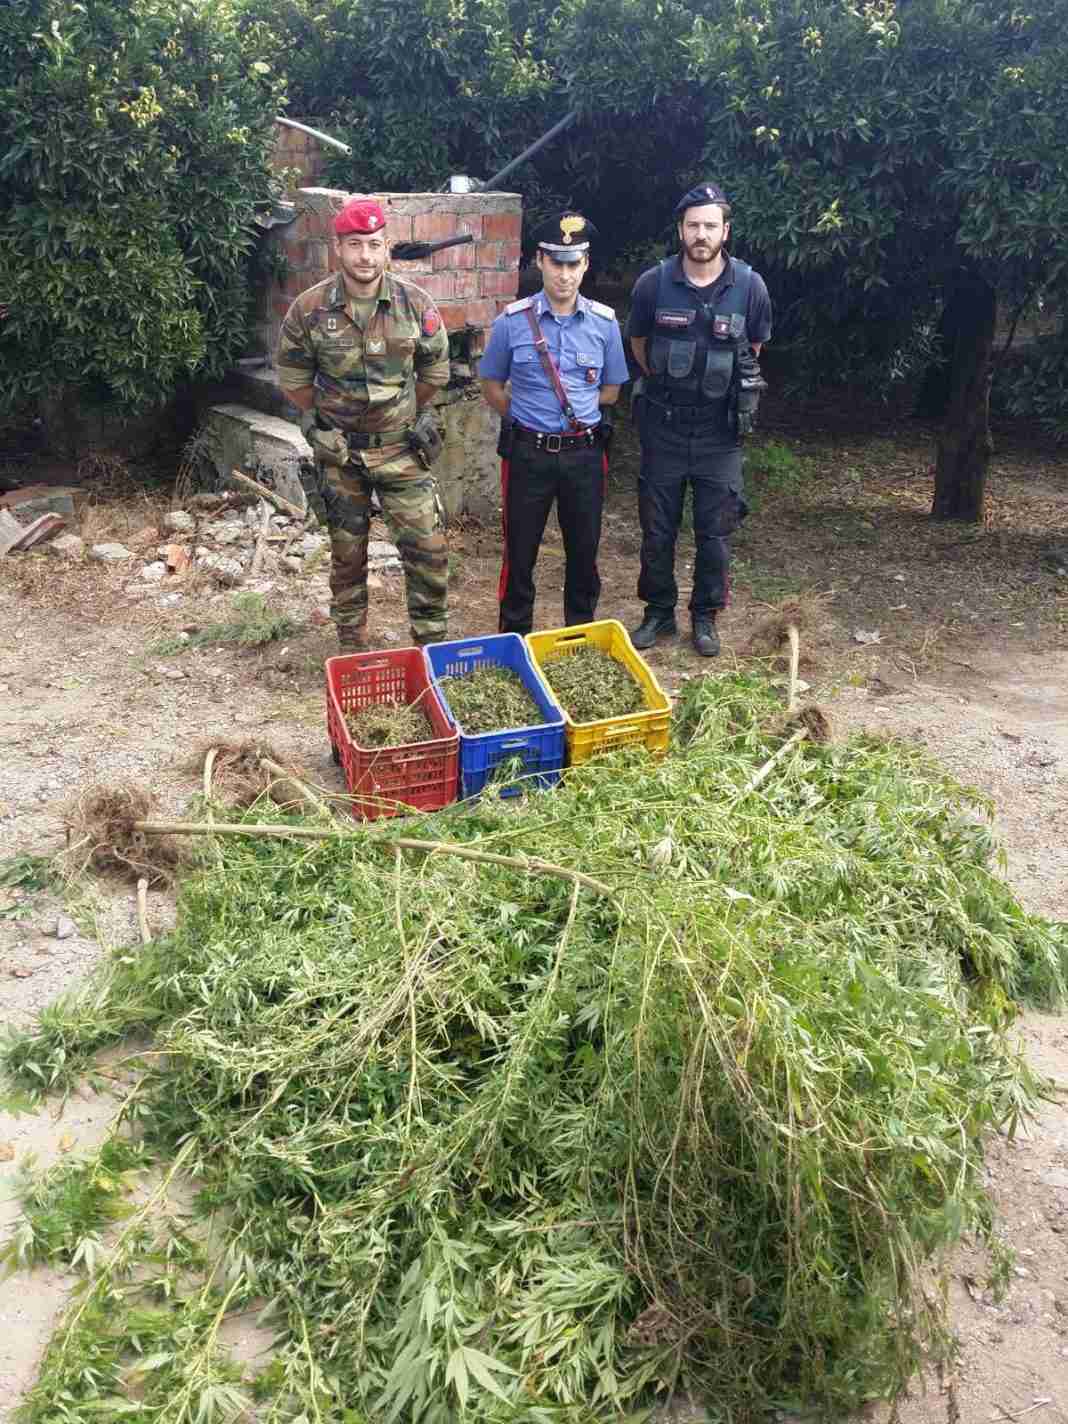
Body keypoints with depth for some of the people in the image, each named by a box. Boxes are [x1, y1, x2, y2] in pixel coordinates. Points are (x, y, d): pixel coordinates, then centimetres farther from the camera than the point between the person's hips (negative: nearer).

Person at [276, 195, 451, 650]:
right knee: (347, 556, 12)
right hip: (339, 453, 0)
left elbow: (434, 372, 6)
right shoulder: (309, 310, -11)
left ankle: (432, 644, 14)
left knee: (428, 549, -4)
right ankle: (352, 648, 28)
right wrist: (326, 422, 9)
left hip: (401, 447, 0)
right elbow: (294, 380, 4)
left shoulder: (415, 303, -9)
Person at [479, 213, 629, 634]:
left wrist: (581, 417, 2)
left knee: (584, 551, 10)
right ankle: (514, 638, 21)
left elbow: (610, 390, 10)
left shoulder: (604, 322, 0)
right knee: (520, 550, 6)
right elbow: (492, 384, 6)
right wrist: (527, 422, 1)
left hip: (584, 453, 2)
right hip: (528, 453, -1)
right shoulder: (512, 322, -4)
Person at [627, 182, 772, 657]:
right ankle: (658, 612, 25)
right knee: (657, 529, 9)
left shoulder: (750, 286, -9)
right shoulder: (653, 283, -8)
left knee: (715, 533, 6)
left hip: (720, 431, 0)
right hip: (664, 426, 0)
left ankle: (705, 617, 23)